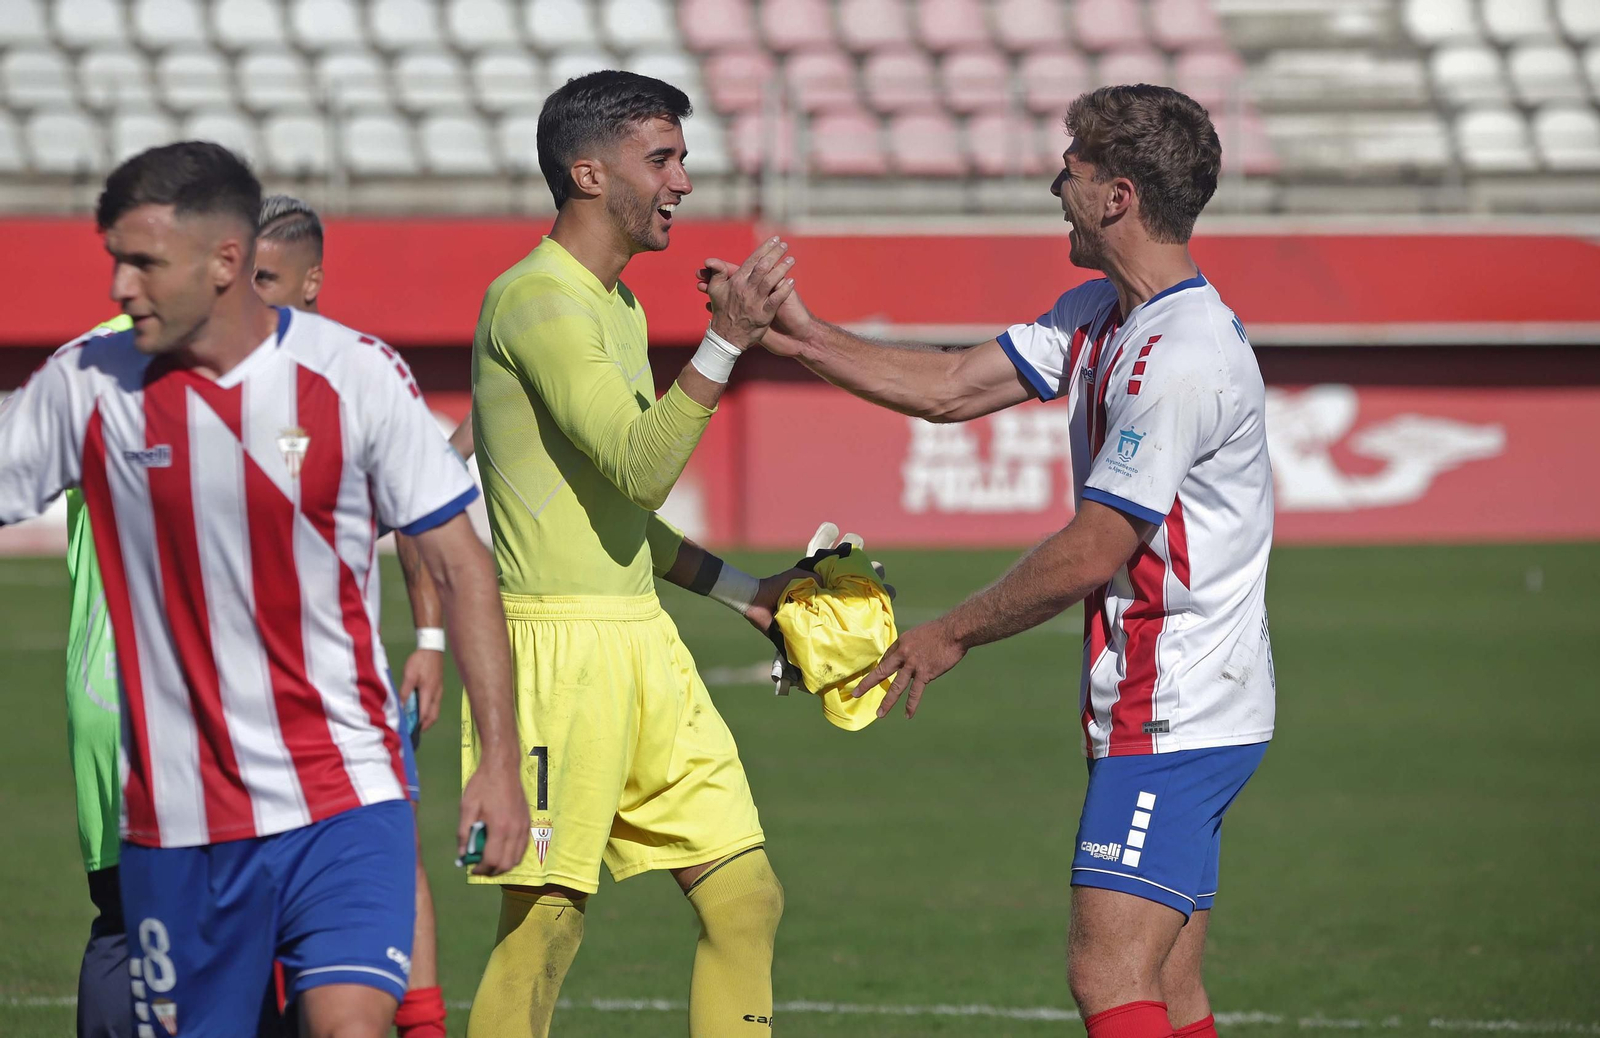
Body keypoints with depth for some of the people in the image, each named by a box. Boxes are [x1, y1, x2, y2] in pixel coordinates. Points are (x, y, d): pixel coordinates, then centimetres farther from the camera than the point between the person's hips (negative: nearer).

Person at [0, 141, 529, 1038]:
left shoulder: (354, 375, -4)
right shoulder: (86, 384, 0)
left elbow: (461, 567, 0)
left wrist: (501, 762, -3)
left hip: (343, 797, -2)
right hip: (174, 819, 2)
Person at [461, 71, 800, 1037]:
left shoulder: (619, 306, 18)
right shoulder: (535, 301, -12)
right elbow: (638, 469, -23)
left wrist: (741, 589, 21)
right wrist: (726, 341, -28)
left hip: (643, 642, 9)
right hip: (560, 643, -9)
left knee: (748, 898, 5)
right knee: (544, 927, -7)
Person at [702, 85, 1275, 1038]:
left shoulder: (1182, 358, -20)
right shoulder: (1099, 317, 12)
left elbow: (1089, 556, -18)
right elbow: (952, 388, 19)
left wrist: (953, 635, -5)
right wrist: (803, 338, 16)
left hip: (1174, 723, -10)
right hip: (1162, 716, 10)